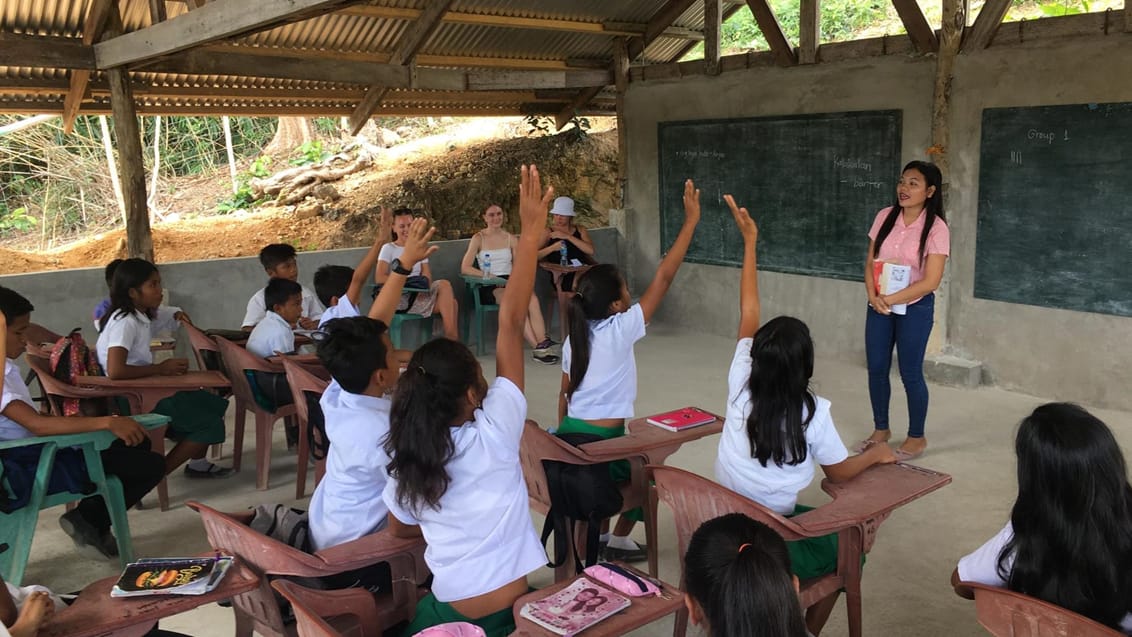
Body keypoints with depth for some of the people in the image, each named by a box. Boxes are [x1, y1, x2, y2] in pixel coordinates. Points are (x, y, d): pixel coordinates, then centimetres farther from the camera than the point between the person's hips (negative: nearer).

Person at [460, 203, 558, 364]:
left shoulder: (510, 238, 17)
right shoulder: (478, 238, 5)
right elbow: (465, 268, -5)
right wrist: (489, 275, -15)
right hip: (489, 287, -3)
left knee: (532, 299, -31)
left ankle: (542, 343, -40)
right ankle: (537, 347, -37)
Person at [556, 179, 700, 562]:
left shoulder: (575, 338, 6)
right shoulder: (620, 330, -12)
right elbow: (663, 278, -12)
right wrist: (691, 221, -8)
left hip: (568, 436, 7)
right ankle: (618, 541, 26)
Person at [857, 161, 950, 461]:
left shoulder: (936, 228, -14)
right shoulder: (885, 217, -1)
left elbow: (930, 281, -17)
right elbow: (870, 261, 4)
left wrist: (891, 300, -18)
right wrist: (873, 296, -11)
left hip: (914, 308, -4)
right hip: (879, 306, 5)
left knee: (910, 373, 4)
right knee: (876, 369, 11)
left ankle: (916, 437, 23)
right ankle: (881, 429, 30)